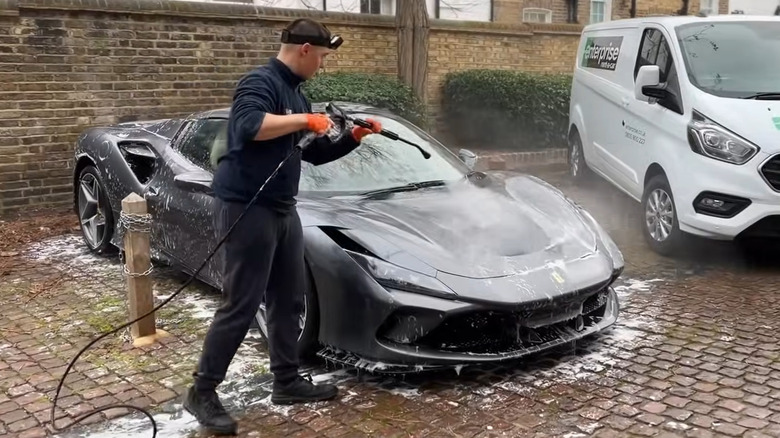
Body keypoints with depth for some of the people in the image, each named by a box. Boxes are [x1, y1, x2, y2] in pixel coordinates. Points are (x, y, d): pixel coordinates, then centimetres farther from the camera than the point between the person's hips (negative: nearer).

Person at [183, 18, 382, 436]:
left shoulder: (296, 94, 17)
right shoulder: (259, 82, -13)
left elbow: (315, 153, 24)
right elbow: (249, 127, -33)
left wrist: (354, 138, 13)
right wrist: (305, 120, -24)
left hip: (283, 210, 10)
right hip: (245, 209, -10)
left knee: (288, 300, 14)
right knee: (240, 306, -6)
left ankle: (288, 381, 27)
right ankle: (202, 392, 7)